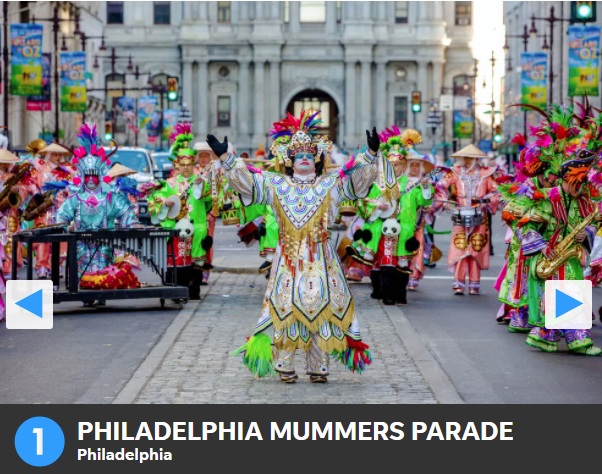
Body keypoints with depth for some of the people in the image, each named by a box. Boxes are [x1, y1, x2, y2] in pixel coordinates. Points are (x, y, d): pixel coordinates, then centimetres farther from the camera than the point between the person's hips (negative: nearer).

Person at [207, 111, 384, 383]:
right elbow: (244, 180, 7)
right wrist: (225, 157, -5)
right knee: (286, 307, -3)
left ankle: (318, 367, 5)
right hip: (288, 257, 0)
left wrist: (371, 155, -16)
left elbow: (359, 178, 1)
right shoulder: (275, 185, 11)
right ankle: (284, 366, 4)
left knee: (321, 304, -2)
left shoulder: (331, 184, 10)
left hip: (320, 258, 0)